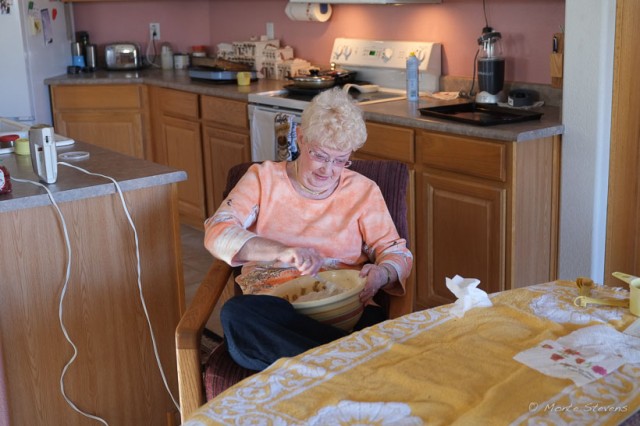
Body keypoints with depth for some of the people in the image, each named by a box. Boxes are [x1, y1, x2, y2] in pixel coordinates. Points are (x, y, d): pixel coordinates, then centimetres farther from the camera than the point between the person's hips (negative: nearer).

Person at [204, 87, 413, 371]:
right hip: (269, 307, 3)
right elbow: (217, 233, -2)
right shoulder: (264, 178, 12)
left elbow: (397, 253, 15)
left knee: (376, 322, -40)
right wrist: (281, 251, -20)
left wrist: (382, 274, -12)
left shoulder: (363, 191, 16)